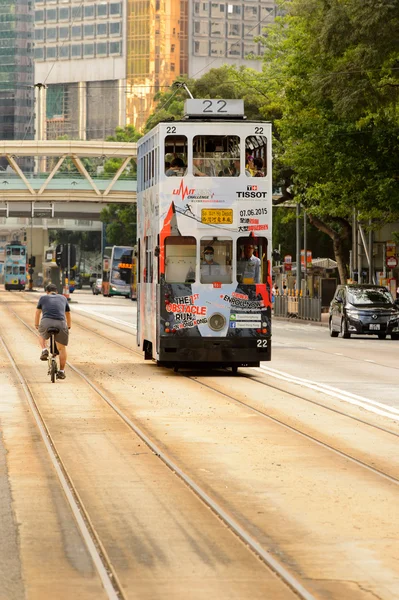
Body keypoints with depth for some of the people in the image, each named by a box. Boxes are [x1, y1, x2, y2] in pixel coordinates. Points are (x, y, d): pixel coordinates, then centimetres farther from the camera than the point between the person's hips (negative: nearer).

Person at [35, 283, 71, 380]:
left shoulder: (43, 298, 21)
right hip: (61, 324, 1)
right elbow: (68, 314, 38)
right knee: (62, 348, 16)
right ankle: (61, 372, 15)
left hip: (46, 322, -1)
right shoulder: (63, 298, 25)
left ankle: (44, 351, 8)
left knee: (42, 336, 33)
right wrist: (68, 326, 53)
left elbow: (38, 313, 31)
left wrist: (36, 325, 47)